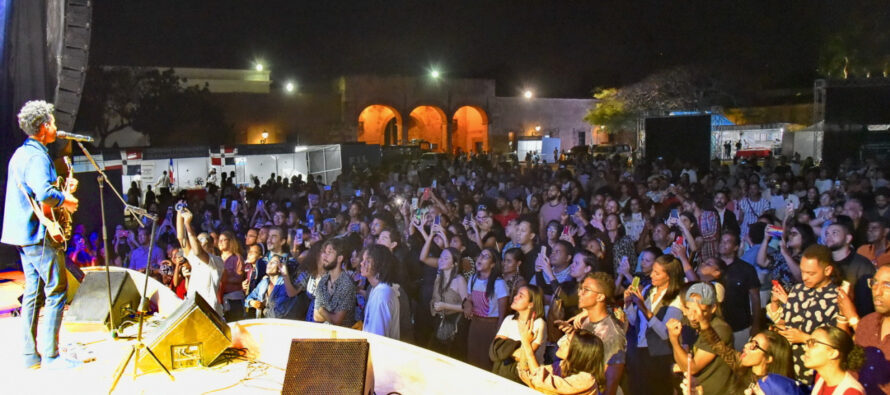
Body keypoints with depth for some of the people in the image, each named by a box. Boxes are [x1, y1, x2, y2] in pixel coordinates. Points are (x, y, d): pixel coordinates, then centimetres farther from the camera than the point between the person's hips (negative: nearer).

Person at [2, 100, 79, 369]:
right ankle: (50, 356, -2)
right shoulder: (37, 156, -17)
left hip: (23, 233, 10)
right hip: (39, 235, -10)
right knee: (57, 291, -5)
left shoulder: (22, 153, 16)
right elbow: (44, 193, -32)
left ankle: (30, 355, 19)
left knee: (33, 292, 13)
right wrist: (65, 200, -14)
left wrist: (63, 191, 10)